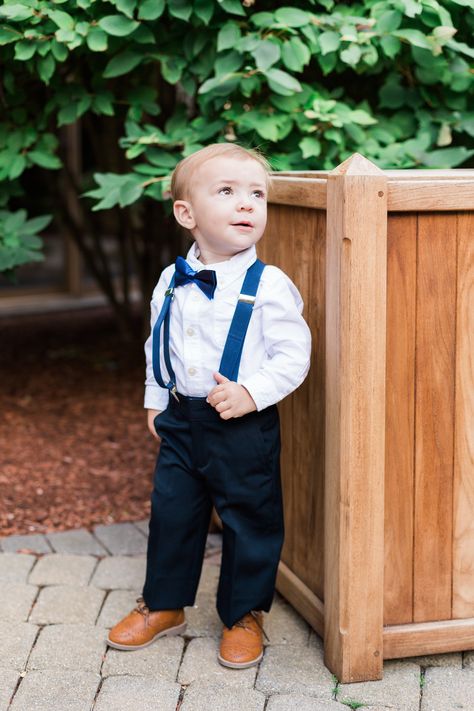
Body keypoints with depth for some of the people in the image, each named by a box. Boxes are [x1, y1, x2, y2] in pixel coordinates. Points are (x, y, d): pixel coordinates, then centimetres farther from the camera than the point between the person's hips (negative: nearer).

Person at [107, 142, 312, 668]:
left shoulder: (268, 286, -15)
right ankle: (163, 605, 34)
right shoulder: (172, 281, 1)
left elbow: (294, 356, -14)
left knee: (249, 521, 8)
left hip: (245, 427, -4)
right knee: (171, 511, 15)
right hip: (182, 421, 5)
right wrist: (155, 401, 15)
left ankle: (243, 616, 28)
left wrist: (250, 393, -24)